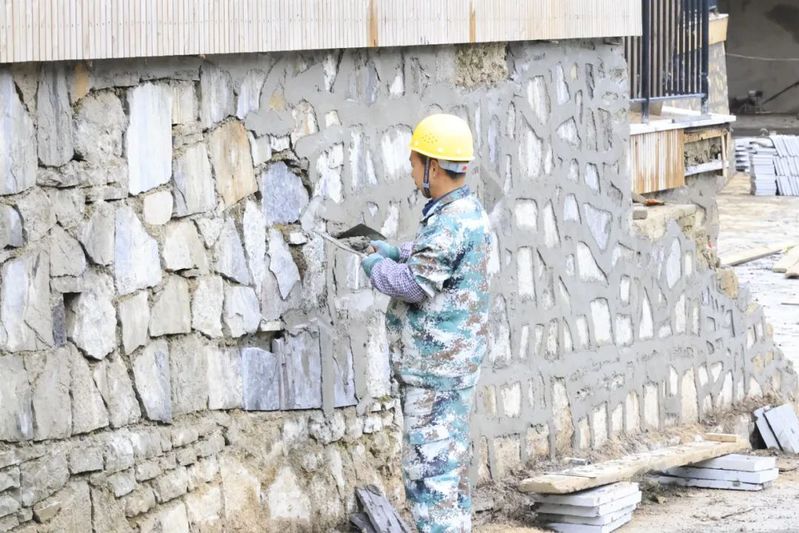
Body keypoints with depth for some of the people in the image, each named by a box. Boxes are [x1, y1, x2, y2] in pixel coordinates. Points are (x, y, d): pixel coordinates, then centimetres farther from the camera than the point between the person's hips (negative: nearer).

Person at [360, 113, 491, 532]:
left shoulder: (453, 222, -20)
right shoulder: (467, 212, 13)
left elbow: (415, 283, -24)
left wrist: (377, 269, -6)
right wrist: (398, 252, 20)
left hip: (436, 370, -11)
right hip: (447, 366, 11)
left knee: (429, 469, -10)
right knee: (449, 469, 16)